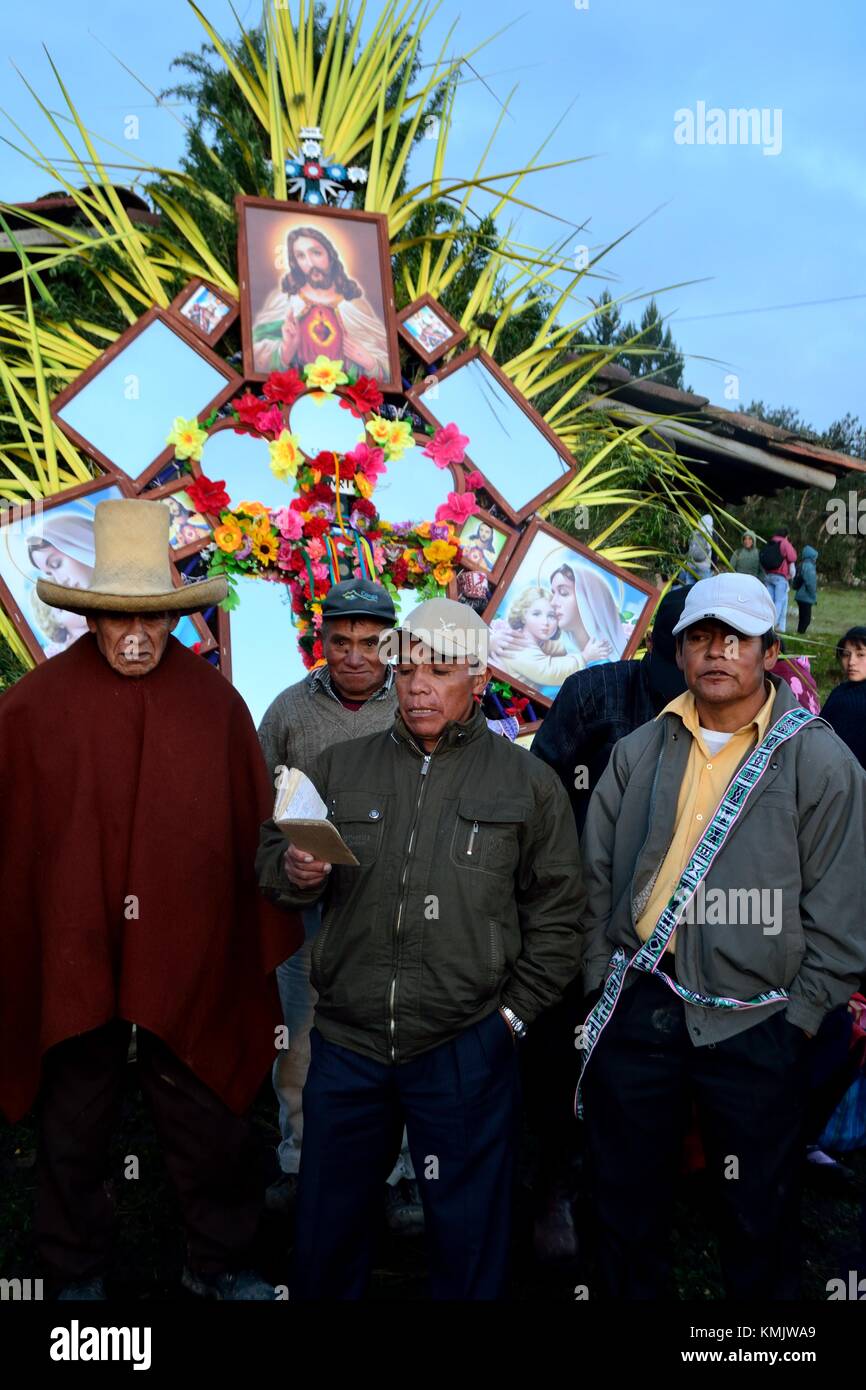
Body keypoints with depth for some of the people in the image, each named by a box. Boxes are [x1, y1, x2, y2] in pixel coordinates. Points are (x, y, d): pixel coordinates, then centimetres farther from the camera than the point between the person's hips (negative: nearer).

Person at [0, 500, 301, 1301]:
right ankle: (77, 1275, 43)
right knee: (74, 1134, 19)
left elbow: (254, 830, -1)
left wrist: (268, 937, 1)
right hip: (71, 962, -1)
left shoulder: (215, 703, -4)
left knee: (212, 1130, 17)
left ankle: (220, 1264, 41)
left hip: (190, 964, 1)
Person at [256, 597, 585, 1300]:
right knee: (330, 1223, 18)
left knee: (469, 1234, 13)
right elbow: (271, 856, 11)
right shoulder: (340, 769, 6)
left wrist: (515, 1012, -2)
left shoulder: (529, 782, 1)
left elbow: (556, 914, 3)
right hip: (347, 1039, 3)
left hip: (466, 1050, -2)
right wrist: (294, 870, -11)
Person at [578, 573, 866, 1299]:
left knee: (759, 1220, 13)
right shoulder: (639, 753, 5)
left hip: (754, 1024, -3)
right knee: (628, 1206, 17)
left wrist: (797, 1016, -6)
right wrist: (602, 980, 5)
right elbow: (597, 874, 9)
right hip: (638, 1007, 3)